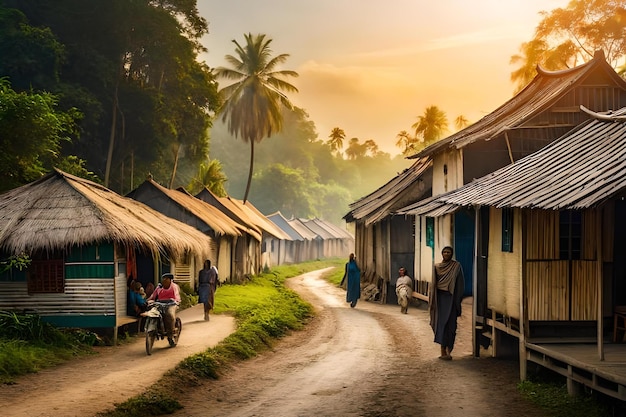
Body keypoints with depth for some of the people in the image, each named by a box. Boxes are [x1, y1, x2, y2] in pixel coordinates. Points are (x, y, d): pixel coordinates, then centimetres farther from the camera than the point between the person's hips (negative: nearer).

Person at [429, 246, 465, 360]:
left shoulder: (456, 266, 0)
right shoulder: (437, 267, 9)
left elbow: (460, 284, -2)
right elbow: (433, 283, 10)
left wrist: (458, 300, -7)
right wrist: (432, 300, 4)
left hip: (451, 298, -2)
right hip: (440, 298, 2)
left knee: (450, 324, -4)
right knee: (441, 323, -3)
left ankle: (448, 348, 11)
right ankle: (444, 352, -1)